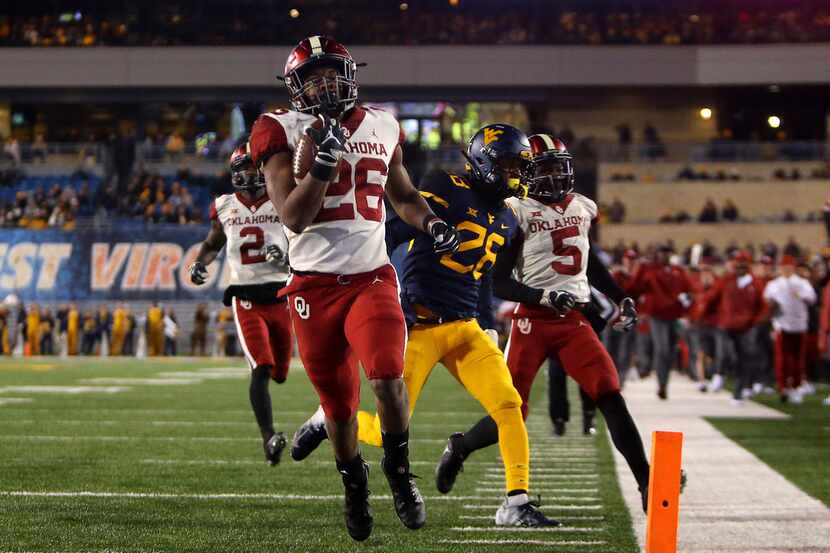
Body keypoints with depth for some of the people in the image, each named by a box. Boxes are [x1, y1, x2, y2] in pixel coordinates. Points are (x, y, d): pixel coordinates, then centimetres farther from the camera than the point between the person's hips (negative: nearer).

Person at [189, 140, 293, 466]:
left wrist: (286, 258, -17)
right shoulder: (224, 207, 6)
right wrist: (199, 263, 4)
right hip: (245, 299, -1)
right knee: (261, 369, -19)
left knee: (279, 373, 11)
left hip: (279, 296, 1)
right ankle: (268, 438, -23)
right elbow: (213, 243, 23)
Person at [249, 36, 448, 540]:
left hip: (371, 277, 1)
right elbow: (293, 217, -10)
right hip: (315, 284, -1)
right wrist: (323, 161, -21)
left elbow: (403, 194, 24)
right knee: (338, 401, 8)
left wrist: (431, 223, 4)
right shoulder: (283, 132, -2)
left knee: (387, 376, -23)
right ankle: (355, 488, 31)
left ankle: (399, 471, 0)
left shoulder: (382, 127, 9)